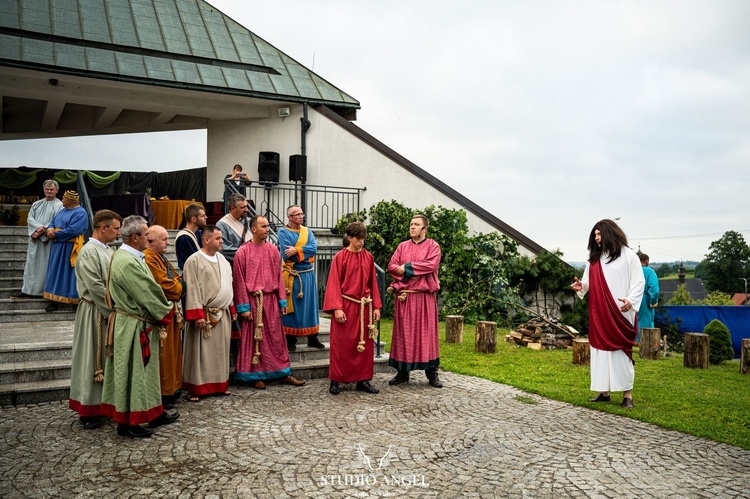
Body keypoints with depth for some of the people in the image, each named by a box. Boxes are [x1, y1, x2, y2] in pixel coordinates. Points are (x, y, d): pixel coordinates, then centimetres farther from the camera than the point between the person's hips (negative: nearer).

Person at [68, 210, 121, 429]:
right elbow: (96, 287, -20)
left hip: (110, 312, 8)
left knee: (108, 359, 14)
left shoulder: (108, 251, 11)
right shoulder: (89, 252, -16)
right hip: (95, 314, -8)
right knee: (93, 360, 0)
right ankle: (88, 411, 10)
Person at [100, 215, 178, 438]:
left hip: (142, 324, 10)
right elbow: (147, 293, -20)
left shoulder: (131, 257, 10)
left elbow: (146, 290, 11)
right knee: (131, 373, 1)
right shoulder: (127, 263, -23)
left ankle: (154, 413, 29)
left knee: (146, 370, 17)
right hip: (132, 327, -10)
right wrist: (166, 312, -7)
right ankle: (126, 422, 14)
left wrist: (164, 309, 4)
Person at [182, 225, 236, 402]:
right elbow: (192, 290, -15)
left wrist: (232, 308, 15)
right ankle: (196, 388, 7)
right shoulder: (194, 260, -11)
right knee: (201, 352, -1)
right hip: (204, 314, -7)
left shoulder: (222, 258, 12)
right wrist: (197, 315, -21)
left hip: (222, 314, 7)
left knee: (220, 350, 13)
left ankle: (219, 385, 24)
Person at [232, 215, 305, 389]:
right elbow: (239, 281, -7)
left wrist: (282, 301, 4)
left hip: (271, 300, 4)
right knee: (254, 338, 5)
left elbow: (279, 277, 8)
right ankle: (256, 375, 16)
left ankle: (283, 373, 18)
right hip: (252, 301, -4)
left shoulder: (273, 250, 7)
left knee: (276, 337, 9)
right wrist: (244, 307, -11)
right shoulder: (243, 252, -6)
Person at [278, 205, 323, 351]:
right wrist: (305, 252, -10)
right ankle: (290, 339, 12)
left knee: (310, 305, 9)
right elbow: (286, 254, -17)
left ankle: (312, 338, 18)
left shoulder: (307, 231, 9)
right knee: (292, 307, 2)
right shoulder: (283, 232, -5)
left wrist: (296, 250, -17)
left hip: (308, 274, 5)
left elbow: (314, 248, -7)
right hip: (292, 275, -5)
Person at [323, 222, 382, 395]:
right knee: (341, 344, 2)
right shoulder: (340, 257, -5)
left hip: (364, 307, 4)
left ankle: (363, 380, 16)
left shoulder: (368, 257, 6)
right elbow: (334, 284, -7)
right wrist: (337, 308, -15)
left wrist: (376, 306, 5)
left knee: (365, 344, 6)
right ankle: (336, 381, 11)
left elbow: (373, 283, 9)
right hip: (345, 306, -4)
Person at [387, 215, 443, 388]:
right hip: (404, 295, 3)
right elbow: (392, 266, 4)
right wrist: (409, 272, -11)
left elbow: (432, 265, -13)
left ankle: (432, 372, 6)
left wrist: (407, 267, -11)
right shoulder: (402, 246, 13)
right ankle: (403, 372, 11)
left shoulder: (432, 246, 3)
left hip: (424, 296, -3)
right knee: (403, 332, 4)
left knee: (426, 332, 0)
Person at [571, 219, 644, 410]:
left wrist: (631, 300, -20)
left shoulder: (628, 256, -1)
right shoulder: (594, 258, 13)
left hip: (620, 313, -5)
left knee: (621, 351, -4)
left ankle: (627, 394, 3)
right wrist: (581, 286, -9)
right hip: (599, 314, 5)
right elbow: (589, 282, 14)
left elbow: (639, 282, -4)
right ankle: (604, 391, 13)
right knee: (601, 350, 6)